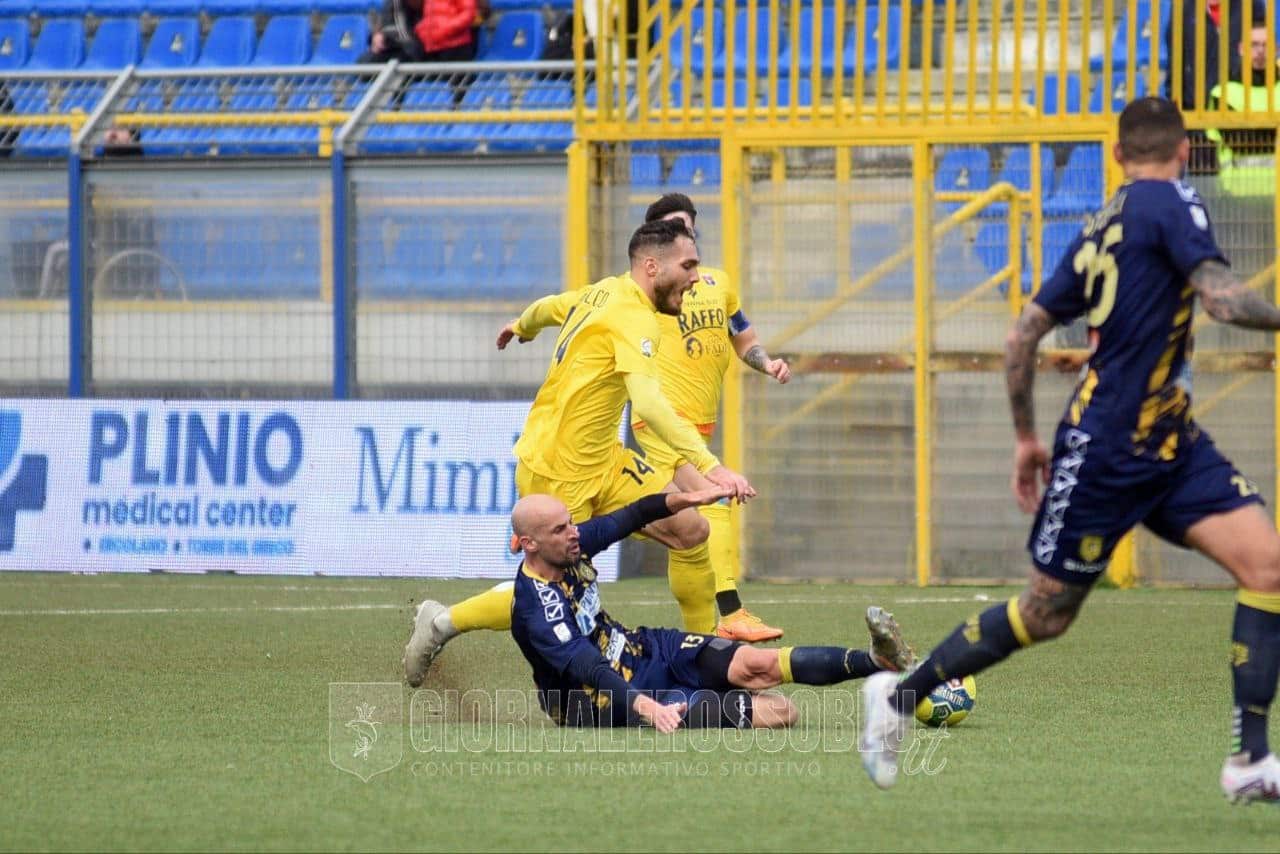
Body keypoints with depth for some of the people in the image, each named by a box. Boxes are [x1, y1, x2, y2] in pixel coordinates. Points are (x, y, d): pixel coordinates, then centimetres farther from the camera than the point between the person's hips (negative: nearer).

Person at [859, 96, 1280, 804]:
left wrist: (1026, 435, 22)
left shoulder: (1100, 229, 12)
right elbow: (1222, 297, -25)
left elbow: (1022, 337, 15)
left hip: (1171, 442, 8)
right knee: (1045, 614, 4)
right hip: (1102, 450, -8)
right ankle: (899, 696, 22)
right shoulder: (1169, 202, -11)